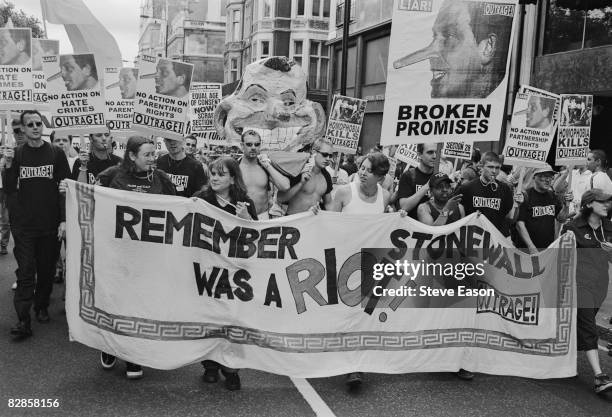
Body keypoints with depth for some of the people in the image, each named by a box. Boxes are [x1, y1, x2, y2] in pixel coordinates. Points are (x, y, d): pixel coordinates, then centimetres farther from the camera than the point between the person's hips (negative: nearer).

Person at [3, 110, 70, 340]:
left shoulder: (56, 153, 1)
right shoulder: (16, 154, 5)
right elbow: (9, 189, 2)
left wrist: (64, 219, -6)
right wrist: (8, 166, -14)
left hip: (50, 224, 0)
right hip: (23, 225, 0)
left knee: (47, 269, 9)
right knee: (26, 271, -4)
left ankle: (42, 306, 29)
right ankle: (24, 321, -3)